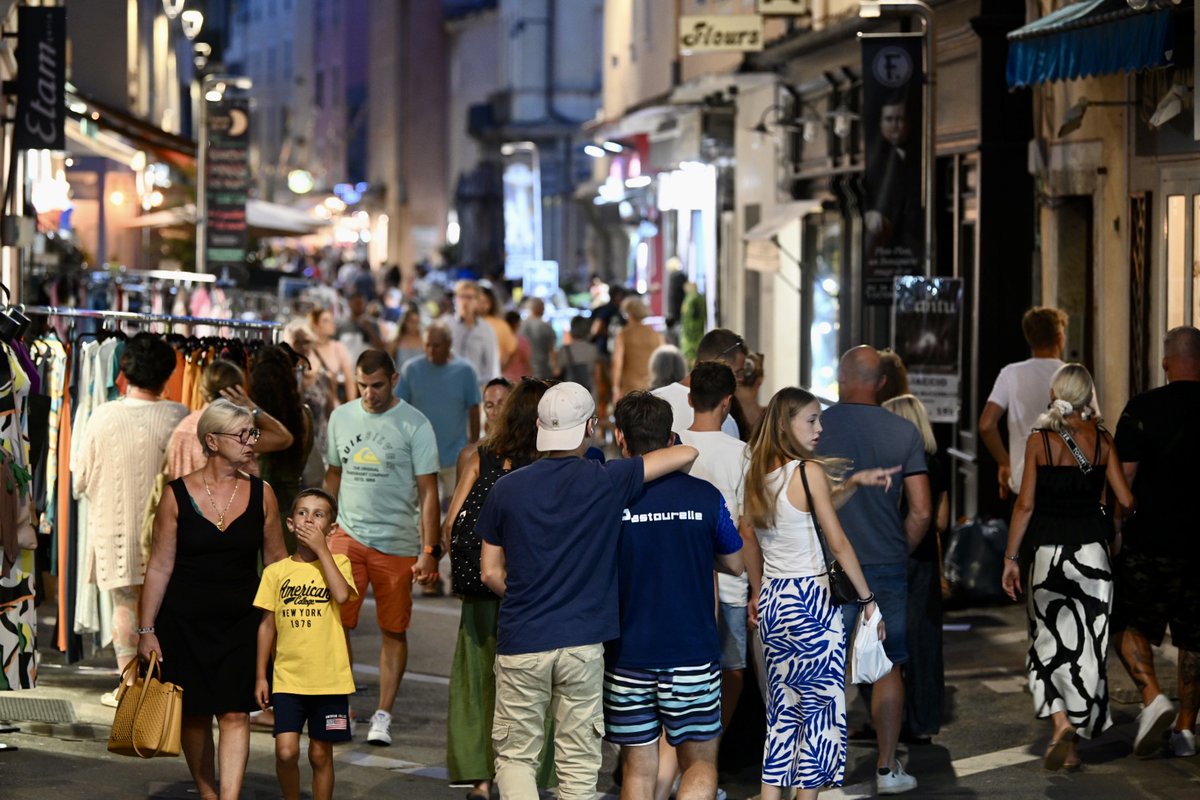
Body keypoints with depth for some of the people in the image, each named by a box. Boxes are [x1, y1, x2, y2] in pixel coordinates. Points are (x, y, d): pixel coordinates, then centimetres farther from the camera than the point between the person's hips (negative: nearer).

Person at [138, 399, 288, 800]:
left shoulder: (260, 494, 2)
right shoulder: (177, 495, -5)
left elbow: (276, 561, 9)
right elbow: (160, 565, -3)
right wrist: (146, 630, -5)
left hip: (240, 622, 1)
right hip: (184, 622, -1)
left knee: (235, 714, -8)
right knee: (195, 714, 6)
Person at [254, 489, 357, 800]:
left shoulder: (337, 563, 2)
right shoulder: (276, 572, 5)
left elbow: (342, 594, -20)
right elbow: (267, 625, 9)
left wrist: (321, 548, -15)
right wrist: (260, 676, 7)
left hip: (329, 678, -1)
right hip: (287, 678, 1)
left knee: (321, 754, 7)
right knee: (286, 751, -9)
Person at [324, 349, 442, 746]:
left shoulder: (414, 425, -5)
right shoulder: (341, 417, 8)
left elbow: (428, 491, -5)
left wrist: (429, 550, -11)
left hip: (397, 544, -2)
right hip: (347, 535, 3)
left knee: (394, 631, 4)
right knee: (335, 622, -8)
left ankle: (383, 716, 11)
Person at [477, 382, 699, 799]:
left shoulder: (507, 488, 0)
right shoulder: (606, 481, -6)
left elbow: (490, 573, 4)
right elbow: (686, 454, -3)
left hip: (521, 643, 1)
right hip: (582, 643, -1)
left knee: (515, 756, 10)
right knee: (578, 764, 7)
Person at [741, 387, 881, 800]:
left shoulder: (757, 474, 6)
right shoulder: (809, 472, -13)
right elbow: (838, 542, -12)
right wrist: (868, 599, -7)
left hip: (771, 600, 7)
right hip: (810, 601, -7)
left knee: (783, 709, 13)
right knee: (820, 706, 1)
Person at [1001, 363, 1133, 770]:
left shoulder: (1039, 439, -5)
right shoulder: (1101, 440, 1)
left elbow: (1026, 504, -5)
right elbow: (1126, 500, 0)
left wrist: (1011, 558, 0)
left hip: (1048, 551, -2)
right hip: (1092, 550, 2)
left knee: (1050, 641, 8)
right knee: (1086, 644, 7)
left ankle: (1060, 720, -15)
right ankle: (1074, 743, 9)